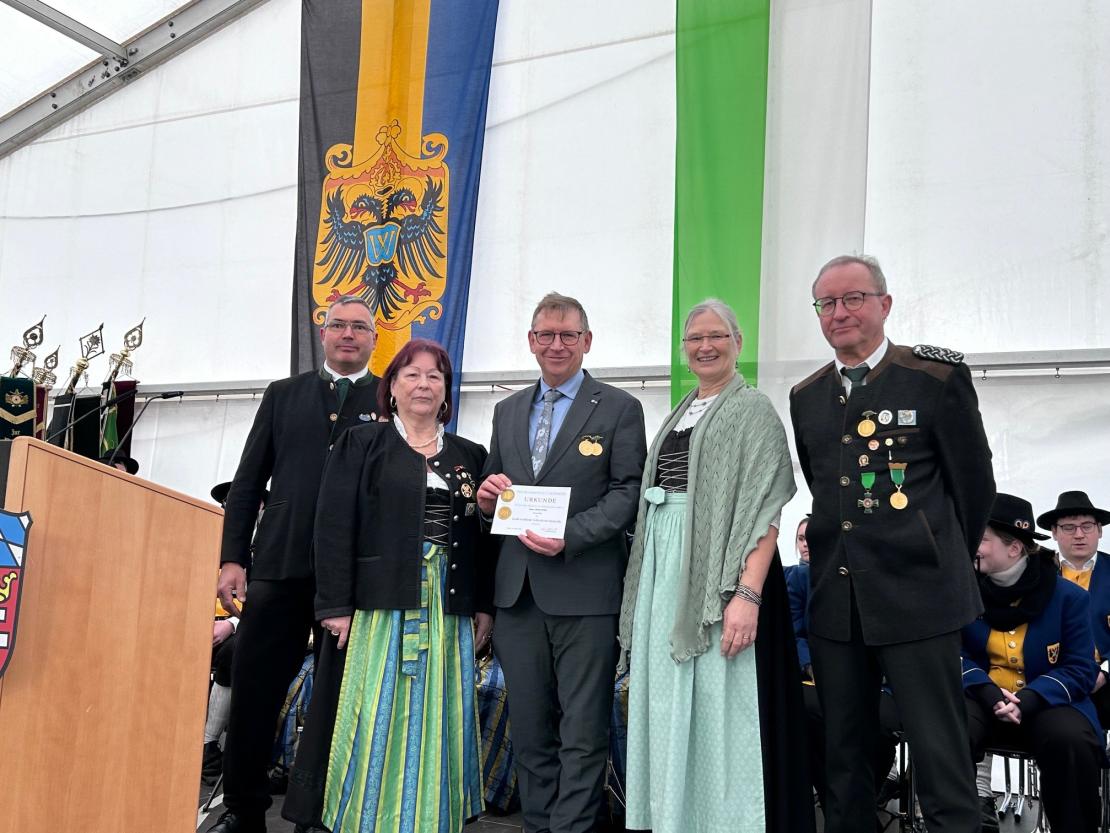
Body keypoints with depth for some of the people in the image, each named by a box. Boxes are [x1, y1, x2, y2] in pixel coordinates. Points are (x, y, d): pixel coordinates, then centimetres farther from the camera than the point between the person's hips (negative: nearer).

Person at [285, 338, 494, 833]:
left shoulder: (470, 456, 14)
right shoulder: (360, 445, 5)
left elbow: (483, 534, 13)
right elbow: (334, 527, -3)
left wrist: (485, 606, 5)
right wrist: (336, 605, -10)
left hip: (448, 607, 3)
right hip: (380, 602, -3)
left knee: (437, 720, 5)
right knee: (374, 716, -2)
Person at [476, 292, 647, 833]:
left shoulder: (619, 409, 0)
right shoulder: (508, 410, 16)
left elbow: (628, 493, -7)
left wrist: (569, 536, -20)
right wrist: (488, 497, -3)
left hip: (584, 588, -5)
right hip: (518, 587, 5)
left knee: (583, 731, 1)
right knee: (529, 729, 14)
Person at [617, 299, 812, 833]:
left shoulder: (753, 410, -3)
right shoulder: (678, 417, 17)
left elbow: (765, 510, -13)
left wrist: (748, 593, -23)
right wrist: (647, 583, 13)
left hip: (719, 569, -7)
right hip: (664, 570, 7)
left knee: (719, 704, -4)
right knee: (670, 701, 11)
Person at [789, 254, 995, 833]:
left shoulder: (938, 377, -5)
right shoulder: (806, 397, 10)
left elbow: (975, 484, 2)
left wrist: (944, 562, 10)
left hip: (916, 597, -5)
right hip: (835, 600, 5)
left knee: (940, 756, 0)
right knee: (844, 754, 13)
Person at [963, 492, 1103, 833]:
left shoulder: (1068, 596, -3)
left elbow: (1080, 669, -4)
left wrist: (1029, 700, -21)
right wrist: (987, 692, -18)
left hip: (1045, 702, -1)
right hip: (983, 698, 1)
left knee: (1073, 741, -34)